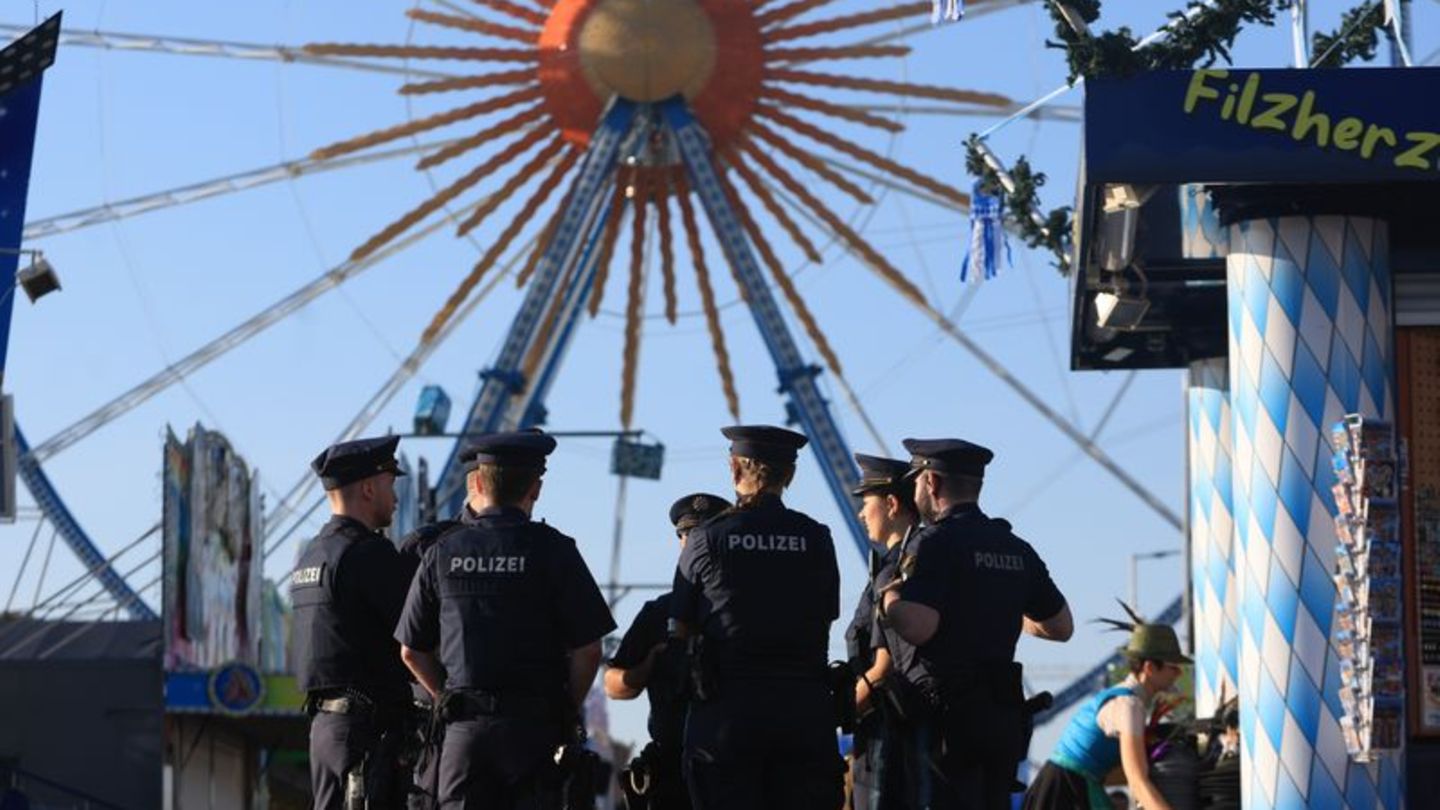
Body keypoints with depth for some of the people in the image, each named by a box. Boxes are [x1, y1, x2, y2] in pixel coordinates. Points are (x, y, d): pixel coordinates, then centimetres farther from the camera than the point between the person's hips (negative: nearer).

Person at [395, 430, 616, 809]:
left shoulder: (442, 554, 5)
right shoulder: (552, 550, -4)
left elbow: (412, 652, 9)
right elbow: (587, 650, -6)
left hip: (464, 727, 2)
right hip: (534, 727, -2)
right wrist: (567, 713, 7)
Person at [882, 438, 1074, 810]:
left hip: (950, 711, -7)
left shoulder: (935, 542, -10)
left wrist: (888, 590, -4)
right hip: (1005, 712, 7)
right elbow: (1061, 626, 21)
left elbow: (917, 627, -22)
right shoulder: (1016, 549, 14)